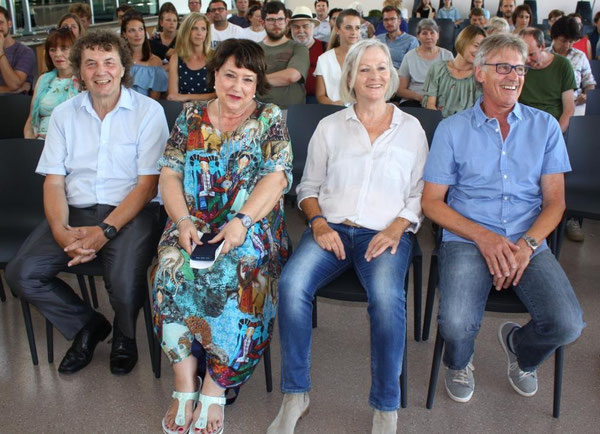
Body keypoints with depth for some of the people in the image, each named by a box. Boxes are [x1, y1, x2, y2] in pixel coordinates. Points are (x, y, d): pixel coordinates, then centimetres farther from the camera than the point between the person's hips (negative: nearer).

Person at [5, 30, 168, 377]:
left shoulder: (148, 111, -2)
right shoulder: (64, 114, 10)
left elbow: (147, 183, -8)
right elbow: (54, 181, 5)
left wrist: (105, 230, -19)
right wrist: (61, 230, -15)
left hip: (131, 211, -4)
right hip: (76, 211, 5)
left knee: (125, 285, -29)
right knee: (20, 275, -13)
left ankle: (125, 334, 10)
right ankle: (88, 325, 13)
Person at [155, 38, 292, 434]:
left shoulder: (270, 119, 6)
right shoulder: (191, 117, 14)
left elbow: (276, 178, -6)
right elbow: (169, 174, 8)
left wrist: (241, 222, -20)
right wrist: (183, 220, -10)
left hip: (250, 227, -2)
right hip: (194, 227, 2)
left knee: (237, 275, -32)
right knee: (173, 268, -28)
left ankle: (215, 387, -17)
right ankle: (185, 386, -17)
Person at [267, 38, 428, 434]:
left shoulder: (411, 129, 12)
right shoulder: (330, 127, 13)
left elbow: (419, 194, 10)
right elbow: (309, 186, 14)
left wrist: (396, 228, -8)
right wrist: (319, 224, -5)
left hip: (386, 233, -1)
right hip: (332, 227, 1)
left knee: (386, 297, -34)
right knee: (292, 284, -29)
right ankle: (295, 396, -12)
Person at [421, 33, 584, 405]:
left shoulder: (545, 127, 11)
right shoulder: (452, 129, 6)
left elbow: (555, 200, 7)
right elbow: (432, 202, 2)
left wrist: (527, 245, -12)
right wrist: (484, 237, -12)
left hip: (529, 244, 2)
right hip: (467, 242, -2)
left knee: (567, 324, -21)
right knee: (457, 324, -27)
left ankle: (519, 348, 18)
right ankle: (459, 363, 14)